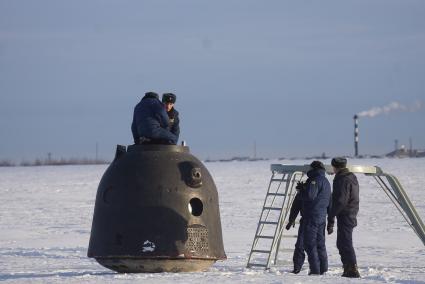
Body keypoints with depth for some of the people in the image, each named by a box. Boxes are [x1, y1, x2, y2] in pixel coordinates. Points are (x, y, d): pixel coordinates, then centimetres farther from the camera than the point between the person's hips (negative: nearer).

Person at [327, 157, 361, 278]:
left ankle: (353, 270, -17)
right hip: (351, 215, 10)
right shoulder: (352, 178, 16)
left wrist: (331, 217, -19)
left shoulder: (342, 180, -16)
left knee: (345, 243, -11)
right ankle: (347, 268, 23)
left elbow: (340, 201, -23)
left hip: (344, 216, -10)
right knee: (341, 243, 18)